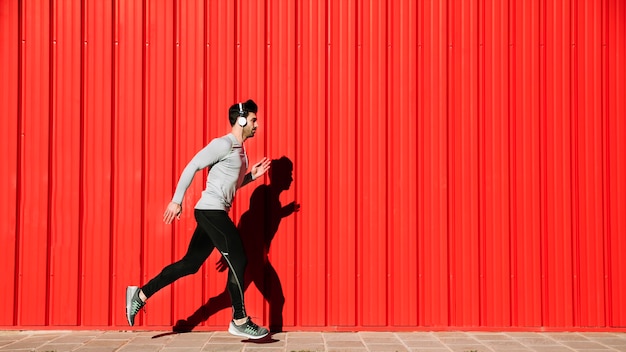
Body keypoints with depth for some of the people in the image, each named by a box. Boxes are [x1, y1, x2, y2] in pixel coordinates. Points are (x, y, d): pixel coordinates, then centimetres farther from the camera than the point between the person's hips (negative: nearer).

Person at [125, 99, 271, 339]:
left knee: (190, 263, 10)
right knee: (238, 261, -7)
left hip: (213, 213, 10)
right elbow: (191, 167, -14)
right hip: (211, 211, -10)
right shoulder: (224, 144, -11)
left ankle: (140, 295, 15)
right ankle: (240, 322, 2)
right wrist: (176, 201, -17)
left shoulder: (239, 150, 18)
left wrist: (251, 176, 10)